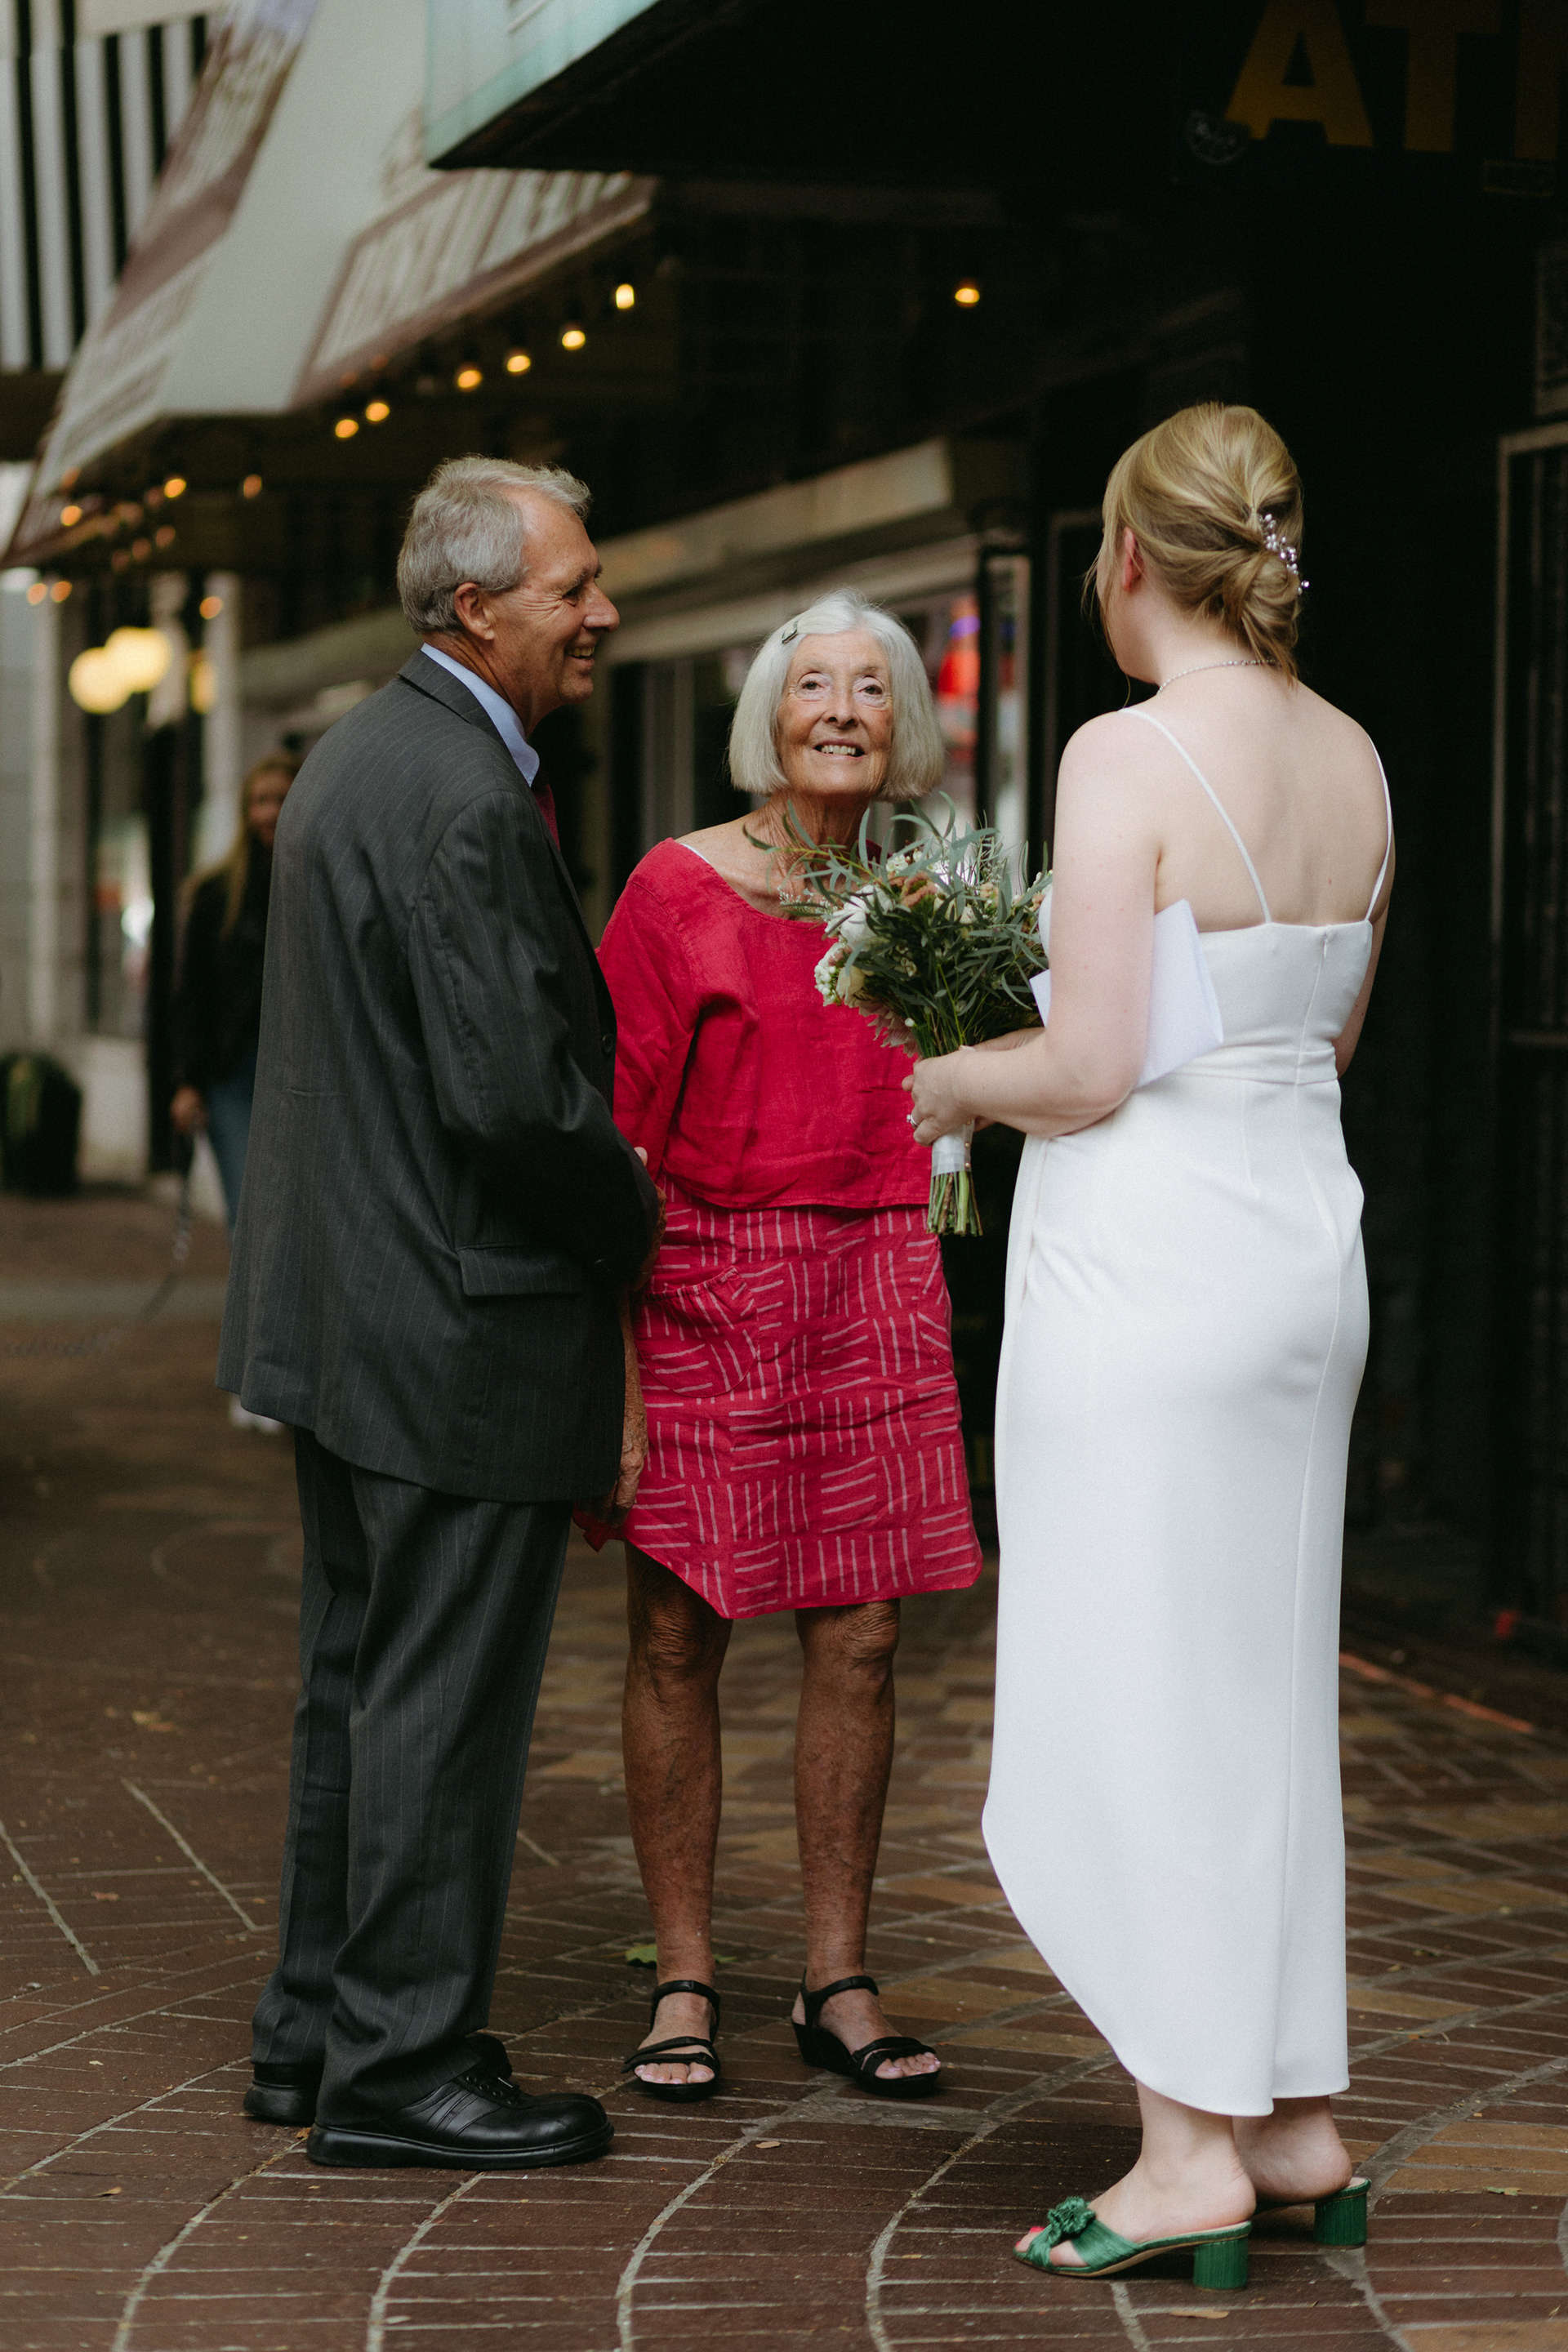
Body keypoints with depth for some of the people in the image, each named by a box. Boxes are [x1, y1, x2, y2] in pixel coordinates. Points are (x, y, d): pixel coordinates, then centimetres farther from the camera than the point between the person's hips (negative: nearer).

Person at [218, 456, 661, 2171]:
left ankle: (319, 2029, 25)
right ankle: (399, 2065, 6)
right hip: (463, 1317, -10)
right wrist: (634, 1212, -7)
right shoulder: (464, 800, -19)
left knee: (361, 1680, 16)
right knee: (446, 1697, -2)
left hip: (347, 1304, 10)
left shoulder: (357, 754, 13)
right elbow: (512, 1094, -24)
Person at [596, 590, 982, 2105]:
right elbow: (615, 1110, -4)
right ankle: (682, 1984, 12)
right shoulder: (682, 887, -4)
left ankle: (838, 1984, 15)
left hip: (872, 1282, 4)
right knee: (677, 1638, 1)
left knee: (859, 1637, 5)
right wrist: (605, 1312, -10)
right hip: (702, 1282, -3)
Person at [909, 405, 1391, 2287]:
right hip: (1306, 1236, 8)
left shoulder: (1130, 754, -15)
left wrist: (953, 1081, 2)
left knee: (1134, 1704, 1)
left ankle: (1191, 2150, 4)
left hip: (1148, 1254, -8)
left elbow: (1091, 1071, -18)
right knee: (1263, 1692, 15)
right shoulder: (1354, 760, 8)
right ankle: (1299, 2123, 21)